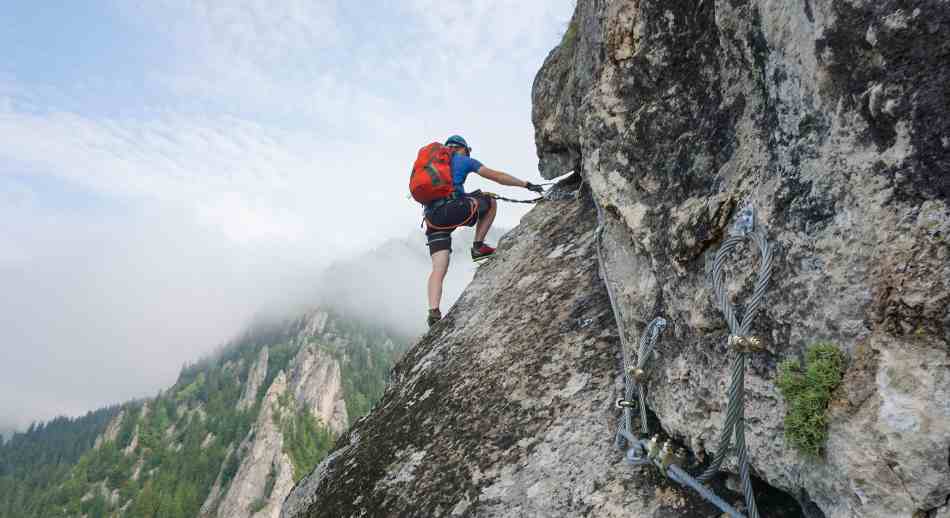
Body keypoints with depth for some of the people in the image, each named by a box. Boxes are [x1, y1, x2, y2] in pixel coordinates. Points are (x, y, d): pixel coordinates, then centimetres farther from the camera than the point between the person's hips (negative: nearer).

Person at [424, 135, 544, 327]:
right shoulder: (464, 160, 14)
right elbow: (496, 176, 10)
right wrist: (527, 184, 15)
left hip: (432, 218, 5)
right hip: (454, 209, -5)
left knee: (438, 269, 2)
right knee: (490, 202, 21)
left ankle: (434, 312, -15)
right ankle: (478, 246, 14)